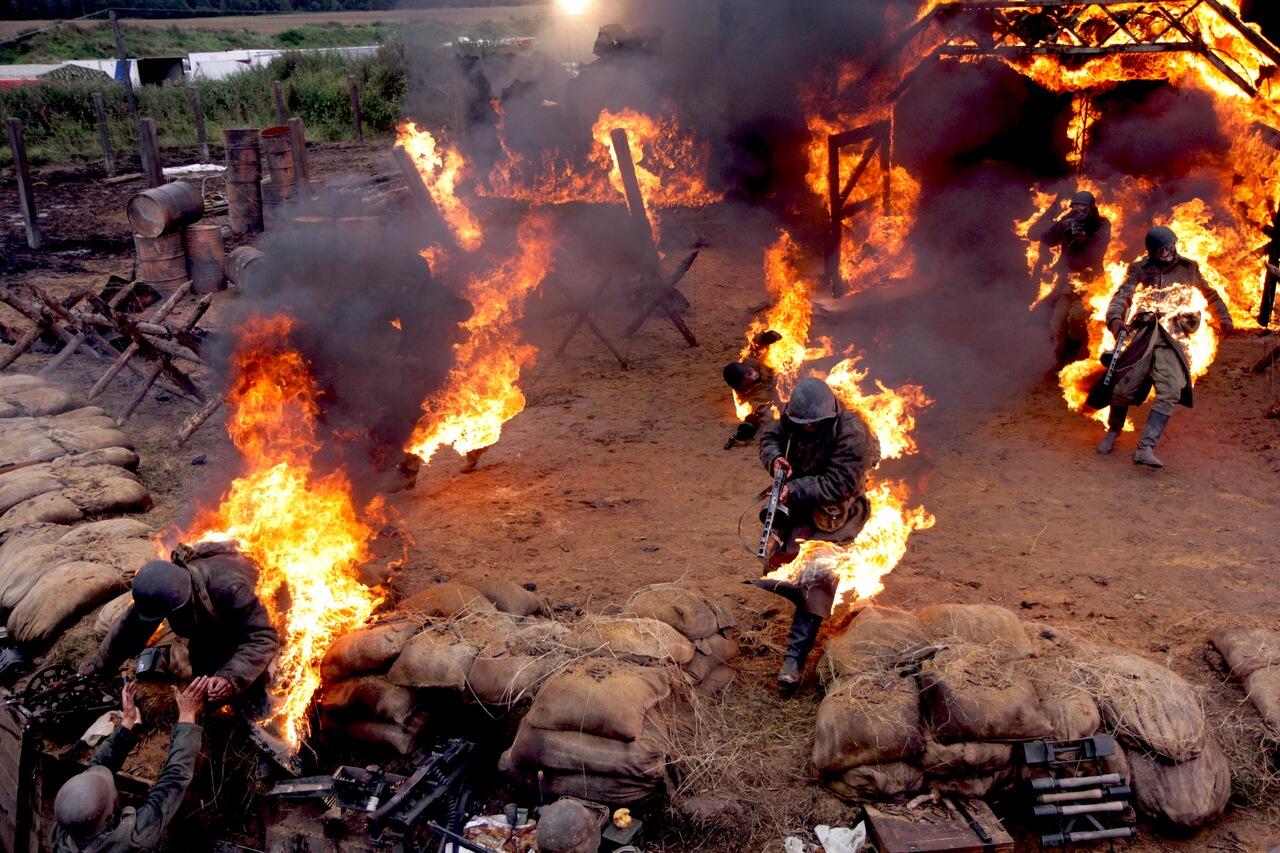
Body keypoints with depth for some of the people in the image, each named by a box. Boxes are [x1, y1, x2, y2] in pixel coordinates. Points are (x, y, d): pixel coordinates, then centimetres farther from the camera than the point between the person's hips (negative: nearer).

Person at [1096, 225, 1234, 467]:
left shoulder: (1188, 268, 11)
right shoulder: (1140, 270, 5)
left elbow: (1209, 293, 28)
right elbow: (1122, 296, -8)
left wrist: (1223, 317, 24)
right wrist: (1115, 319, -27)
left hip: (1172, 340, 1)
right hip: (1141, 336, -1)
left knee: (1170, 392, -19)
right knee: (1123, 390, -4)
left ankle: (1145, 449, -23)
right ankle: (1113, 431, 27)